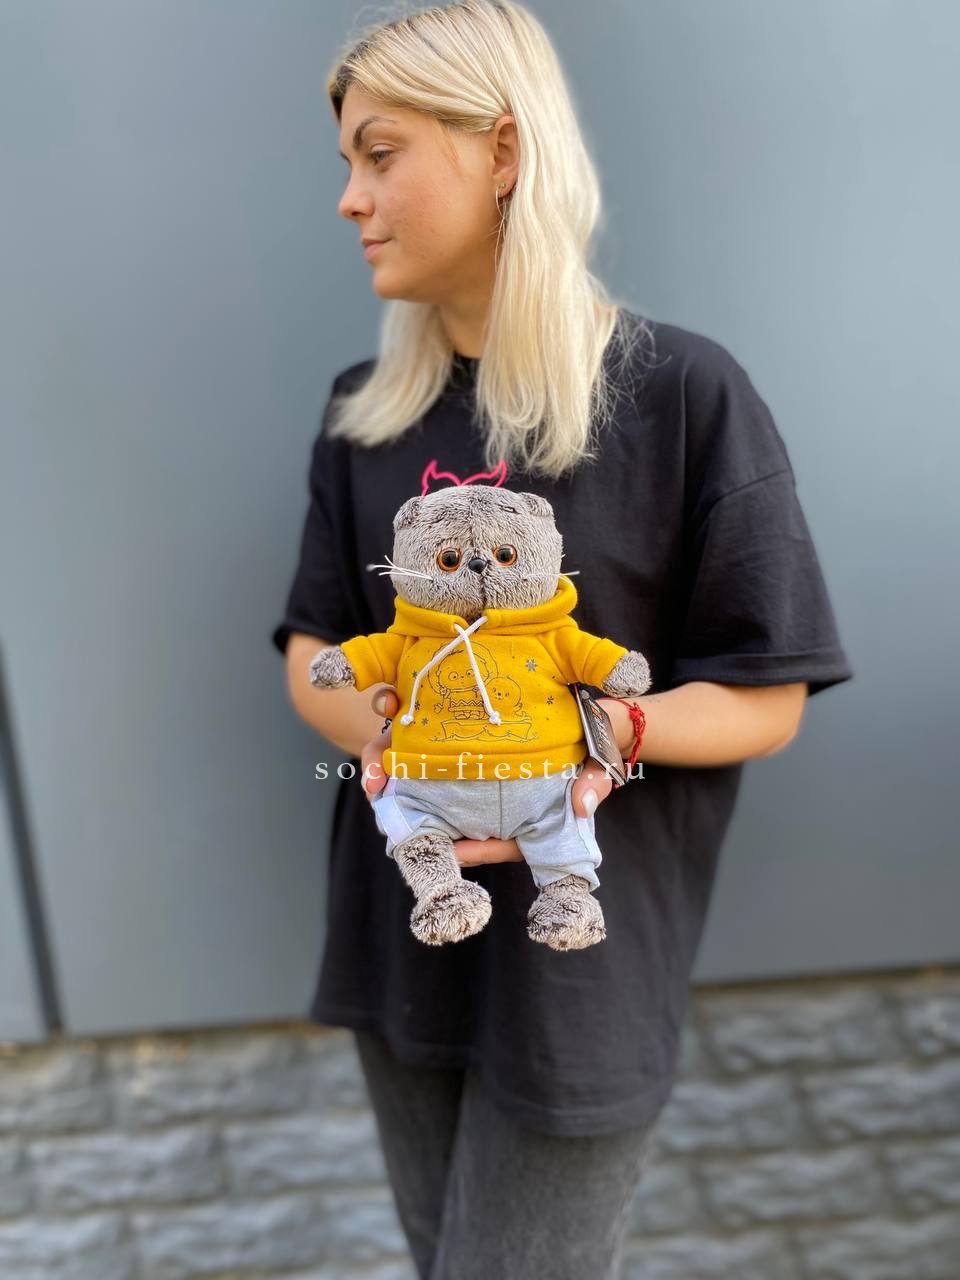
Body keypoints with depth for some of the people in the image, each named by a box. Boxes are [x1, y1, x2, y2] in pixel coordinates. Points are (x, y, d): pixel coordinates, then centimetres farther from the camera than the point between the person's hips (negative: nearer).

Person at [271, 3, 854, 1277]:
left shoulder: (684, 392, -13)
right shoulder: (366, 411, 2)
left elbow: (766, 699, -9)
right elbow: (313, 655, 3)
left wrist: (606, 728, -28)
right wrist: (387, 728, -19)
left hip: (584, 955, -5)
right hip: (399, 930, 5)